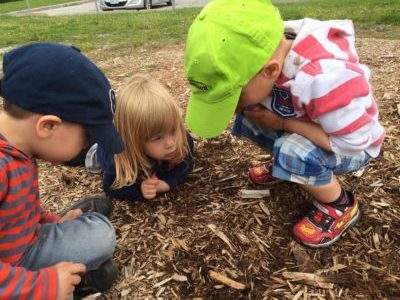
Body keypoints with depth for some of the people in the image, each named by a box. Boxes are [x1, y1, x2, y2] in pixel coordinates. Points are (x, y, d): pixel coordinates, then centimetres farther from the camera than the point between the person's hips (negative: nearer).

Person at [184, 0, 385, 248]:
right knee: (247, 121, -8)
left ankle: (340, 206, -5)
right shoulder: (257, 58, -19)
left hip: (354, 145, -6)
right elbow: (245, 102, -2)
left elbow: (351, 141, -32)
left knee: (292, 153, -33)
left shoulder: (325, 78, -41)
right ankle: (286, 167, 15)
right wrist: (244, 108, -27)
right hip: (303, 128, 6)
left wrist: (283, 123, -29)